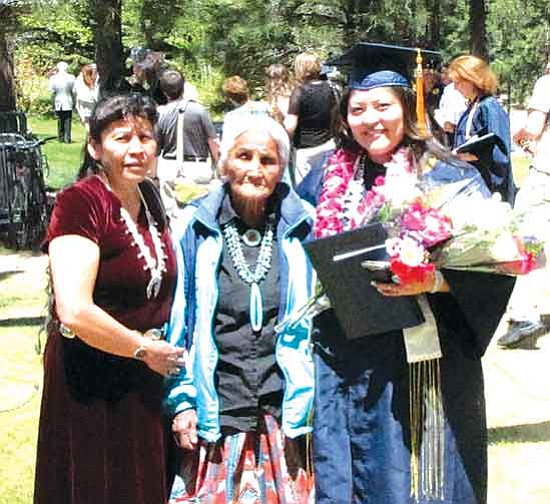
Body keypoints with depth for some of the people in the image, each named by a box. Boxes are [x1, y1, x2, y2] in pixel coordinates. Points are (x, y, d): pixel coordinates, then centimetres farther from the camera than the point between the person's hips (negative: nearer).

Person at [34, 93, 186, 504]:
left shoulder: (149, 196, 5)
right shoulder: (79, 203, -18)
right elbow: (74, 312, -28)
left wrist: (168, 353, 6)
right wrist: (146, 350, -16)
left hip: (151, 378, 7)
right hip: (92, 383, -7)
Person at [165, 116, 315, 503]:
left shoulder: (303, 228, 1)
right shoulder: (197, 228, 0)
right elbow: (178, 321, 4)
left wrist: (313, 401, 2)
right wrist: (183, 401, 0)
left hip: (286, 412, 0)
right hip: (216, 415, 0)